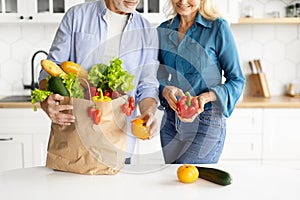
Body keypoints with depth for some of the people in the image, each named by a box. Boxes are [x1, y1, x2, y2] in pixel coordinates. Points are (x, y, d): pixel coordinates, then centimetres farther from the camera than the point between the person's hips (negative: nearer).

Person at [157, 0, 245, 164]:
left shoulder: (218, 27, -6)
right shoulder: (163, 30, 7)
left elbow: (237, 80, -5)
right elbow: (154, 77, 10)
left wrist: (206, 97, -21)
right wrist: (165, 90, -13)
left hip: (206, 121, -5)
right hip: (170, 120, 5)